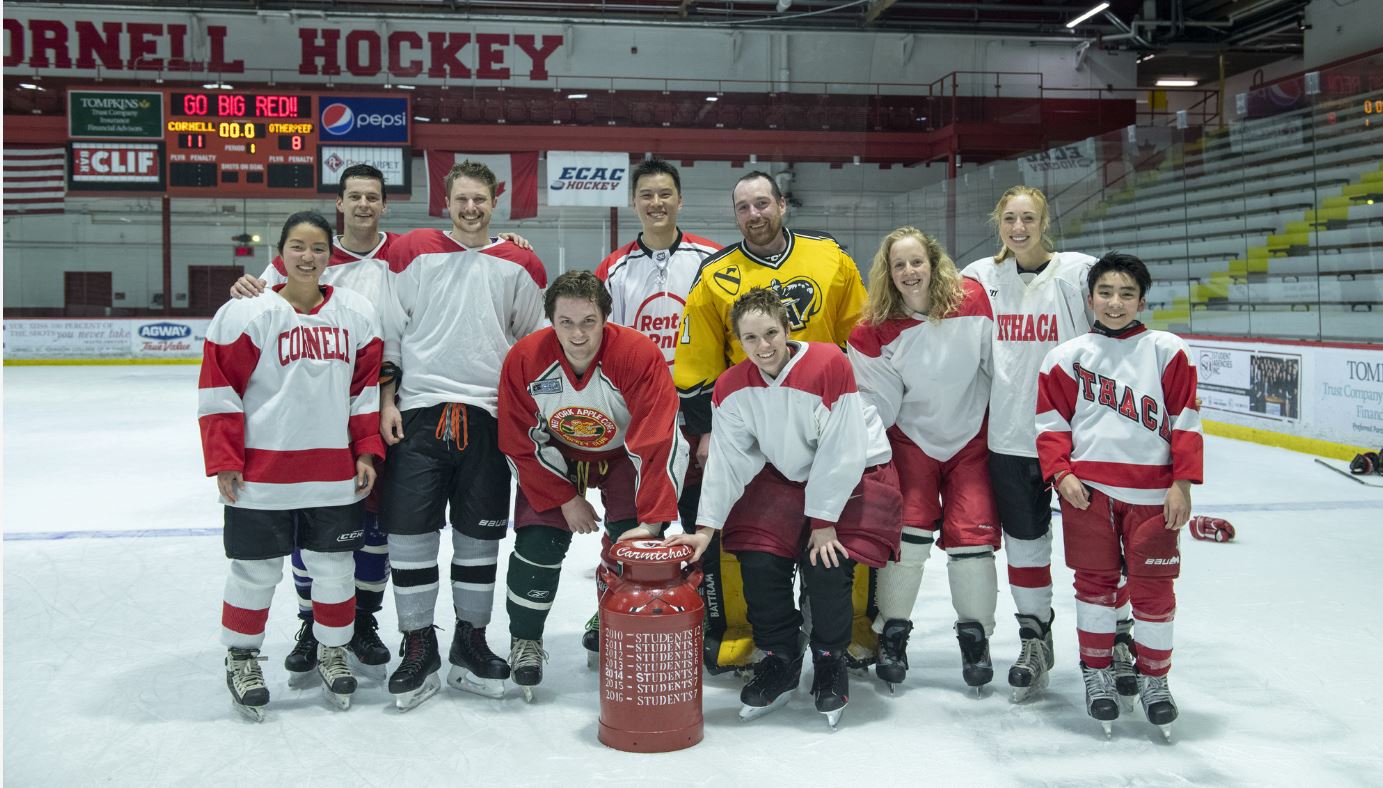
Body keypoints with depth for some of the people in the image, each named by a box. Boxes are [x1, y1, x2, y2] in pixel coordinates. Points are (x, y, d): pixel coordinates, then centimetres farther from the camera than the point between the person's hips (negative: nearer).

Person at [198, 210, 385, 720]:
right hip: (261, 474, -3)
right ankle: (242, 658, 28)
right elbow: (218, 391, -6)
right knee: (256, 571, 7)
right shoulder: (245, 313, -7)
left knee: (334, 569, 12)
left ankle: (332, 652, 32)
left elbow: (368, 386, 9)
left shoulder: (356, 313, 4)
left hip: (335, 475, 3)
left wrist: (367, 451, 5)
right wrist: (223, 462, -9)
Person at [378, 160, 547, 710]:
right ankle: (418, 648, 12)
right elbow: (389, 332, 6)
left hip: (487, 418, 1)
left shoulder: (520, 266, 8)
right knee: (411, 534, -1)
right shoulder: (412, 252, 5)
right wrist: (386, 400, -2)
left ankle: (470, 644, 21)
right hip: (418, 413, -1)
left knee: (479, 536, 8)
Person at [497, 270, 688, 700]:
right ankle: (524, 641, 15)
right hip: (554, 456, 1)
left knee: (637, 545, -13)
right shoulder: (524, 361, -26)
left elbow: (659, 443, -34)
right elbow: (520, 444, -14)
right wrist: (566, 499, -15)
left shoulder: (639, 356, -34)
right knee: (537, 543, -8)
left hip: (623, 452, -1)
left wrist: (652, 521, -37)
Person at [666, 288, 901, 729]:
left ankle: (830, 663, 7)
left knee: (827, 566, -20)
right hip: (786, 477, 5)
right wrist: (706, 528, -16)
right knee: (758, 561, -11)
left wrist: (824, 522, -19)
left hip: (857, 476, -4)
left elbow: (841, 452, -23)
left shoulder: (829, 365, -26)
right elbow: (727, 461, -9)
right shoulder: (733, 388, -11)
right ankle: (780, 660, 13)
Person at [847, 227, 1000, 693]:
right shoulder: (876, 330, -14)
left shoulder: (972, 302, -15)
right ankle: (892, 633, 9)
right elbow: (877, 404, -12)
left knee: (972, 532, -3)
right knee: (909, 529, -7)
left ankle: (975, 633, 16)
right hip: (911, 440, 0)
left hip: (971, 439, 0)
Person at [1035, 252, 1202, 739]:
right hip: (1087, 487, 0)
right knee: (1095, 580, 8)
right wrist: (1061, 473, -6)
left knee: (1153, 585, 4)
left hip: (1152, 489, 0)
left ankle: (1154, 678, 23)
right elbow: (1052, 421, 5)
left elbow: (1185, 420, 3)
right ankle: (1097, 672, 25)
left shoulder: (1167, 351, 2)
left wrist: (1182, 483, -2)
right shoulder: (1068, 356, 4)